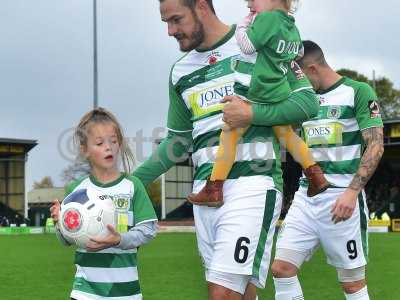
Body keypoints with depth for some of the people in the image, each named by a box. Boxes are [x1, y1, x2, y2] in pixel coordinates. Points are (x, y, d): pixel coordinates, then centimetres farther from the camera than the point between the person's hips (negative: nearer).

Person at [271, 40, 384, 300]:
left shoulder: (358, 91, -3)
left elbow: (375, 146, -10)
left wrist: (352, 192, -20)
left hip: (342, 198, -6)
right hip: (306, 196, 6)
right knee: (281, 268, -4)